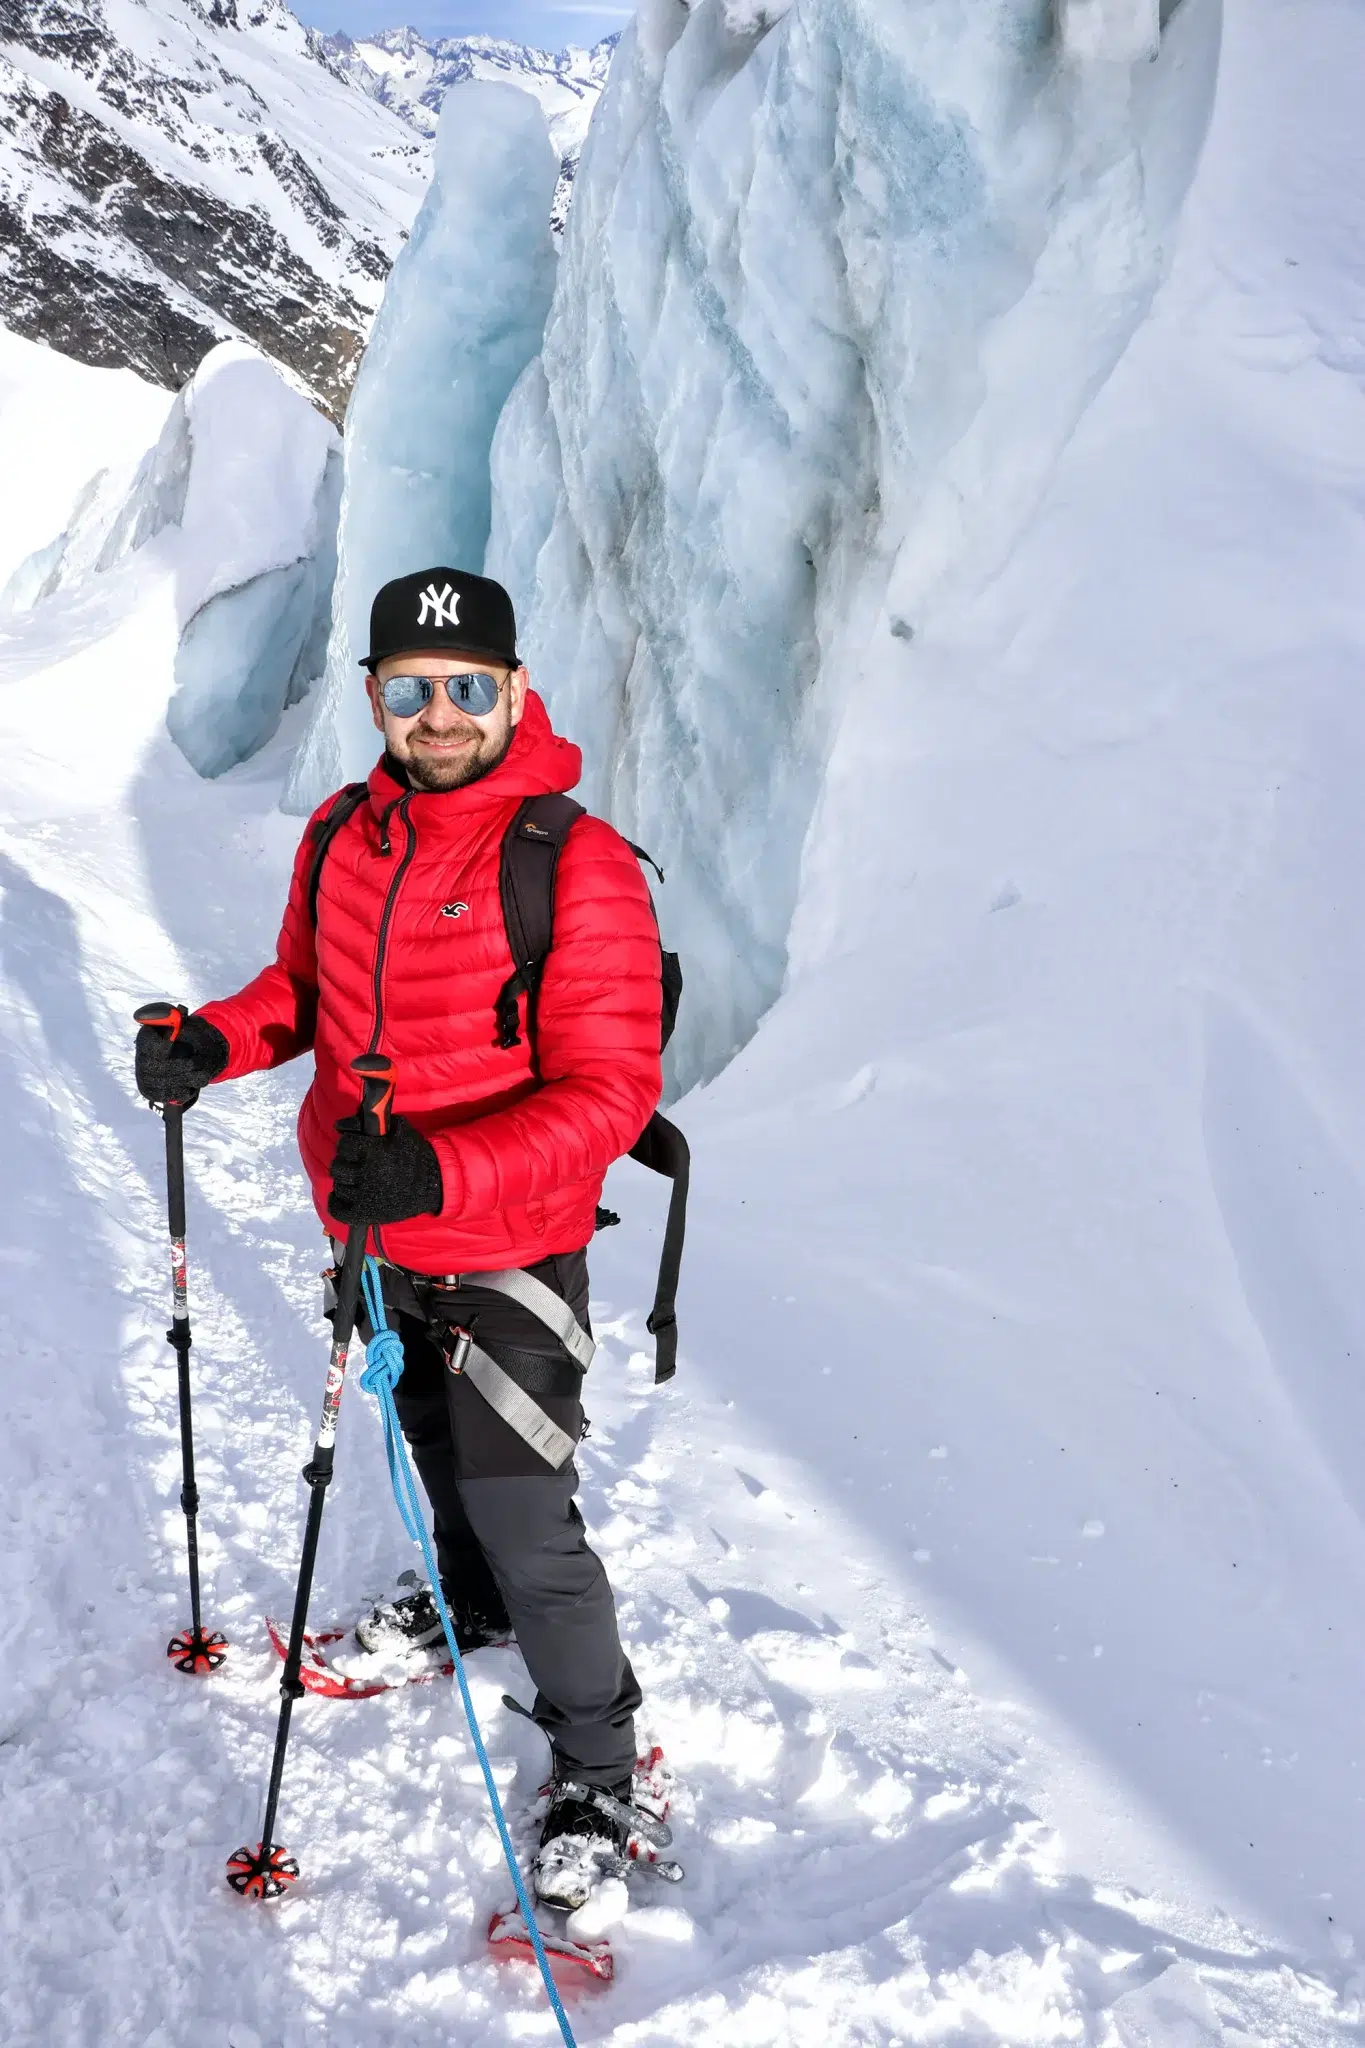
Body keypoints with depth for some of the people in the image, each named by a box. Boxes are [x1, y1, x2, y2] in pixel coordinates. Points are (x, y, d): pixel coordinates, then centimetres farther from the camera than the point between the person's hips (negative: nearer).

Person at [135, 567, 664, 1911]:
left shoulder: (577, 865, -23)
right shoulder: (343, 836, -3)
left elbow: (609, 1092, -25)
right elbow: (306, 984, 13)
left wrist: (446, 1171, -38)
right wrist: (216, 1040, -8)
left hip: (509, 1255, -6)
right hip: (375, 1238, 6)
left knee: (525, 1518, 0)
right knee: (438, 1451, 28)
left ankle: (595, 1764, 23)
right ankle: (467, 1602, 56)